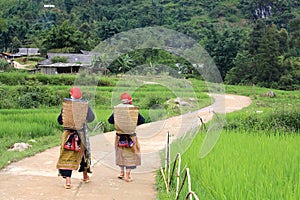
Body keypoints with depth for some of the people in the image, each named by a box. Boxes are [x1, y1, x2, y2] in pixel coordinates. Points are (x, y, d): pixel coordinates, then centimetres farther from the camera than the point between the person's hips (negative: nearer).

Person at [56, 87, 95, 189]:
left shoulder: (66, 105, -6)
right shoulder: (85, 105, -6)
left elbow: (60, 120, 2)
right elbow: (91, 118, 3)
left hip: (68, 134, -2)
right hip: (82, 134, 2)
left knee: (67, 156, 0)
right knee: (84, 153, 21)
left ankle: (68, 180, -12)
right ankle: (85, 175, 37)